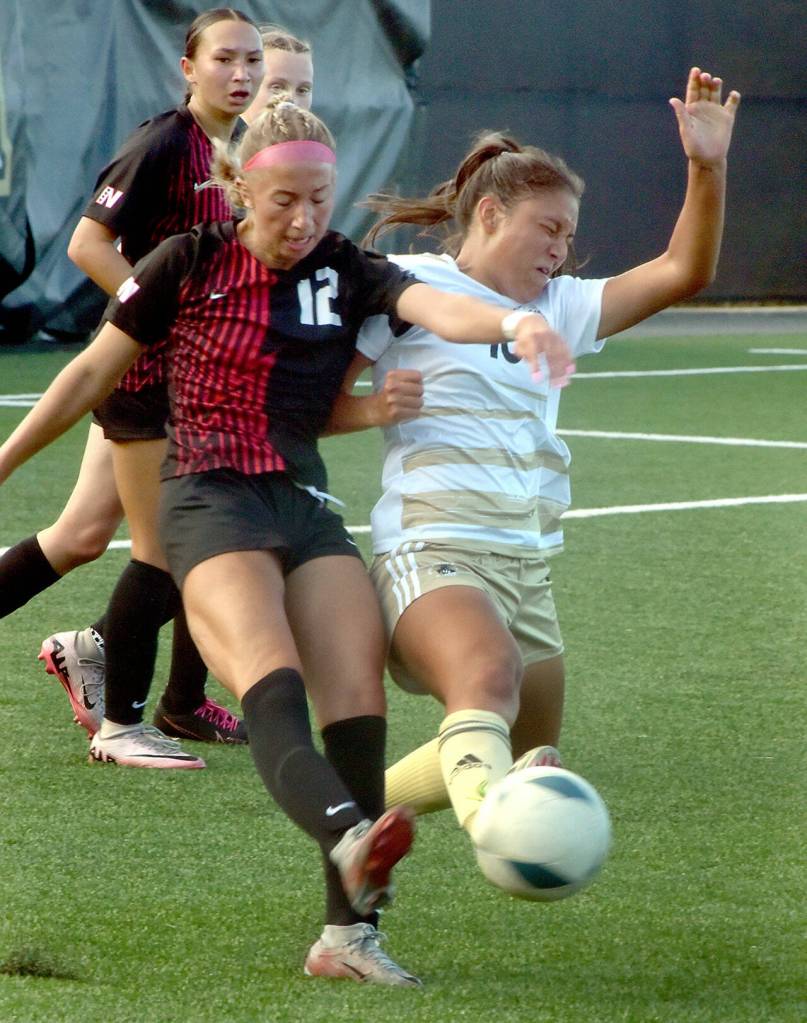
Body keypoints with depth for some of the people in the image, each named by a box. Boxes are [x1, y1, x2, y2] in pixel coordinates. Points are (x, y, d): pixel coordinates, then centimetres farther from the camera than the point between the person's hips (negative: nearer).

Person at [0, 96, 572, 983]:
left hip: (306, 503, 4)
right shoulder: (190, 264, 3)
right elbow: (94, 371, 11)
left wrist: (513, 322, -35)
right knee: (272, 683, -26)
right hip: (208, 501, -4)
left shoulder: (348, 275, 8)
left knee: (357, 698, -12)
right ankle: (350, 839, -54)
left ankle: (348, 931, -10)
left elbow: (438, 308, -13)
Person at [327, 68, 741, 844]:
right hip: (433, 552, -8)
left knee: (531, 762, 14)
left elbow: (680, 274, 11)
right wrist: (374, 407, -18)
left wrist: (707, 167, -2)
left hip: (527, 568, 8)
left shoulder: (559, 307, 20)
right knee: (489, 679, -39)